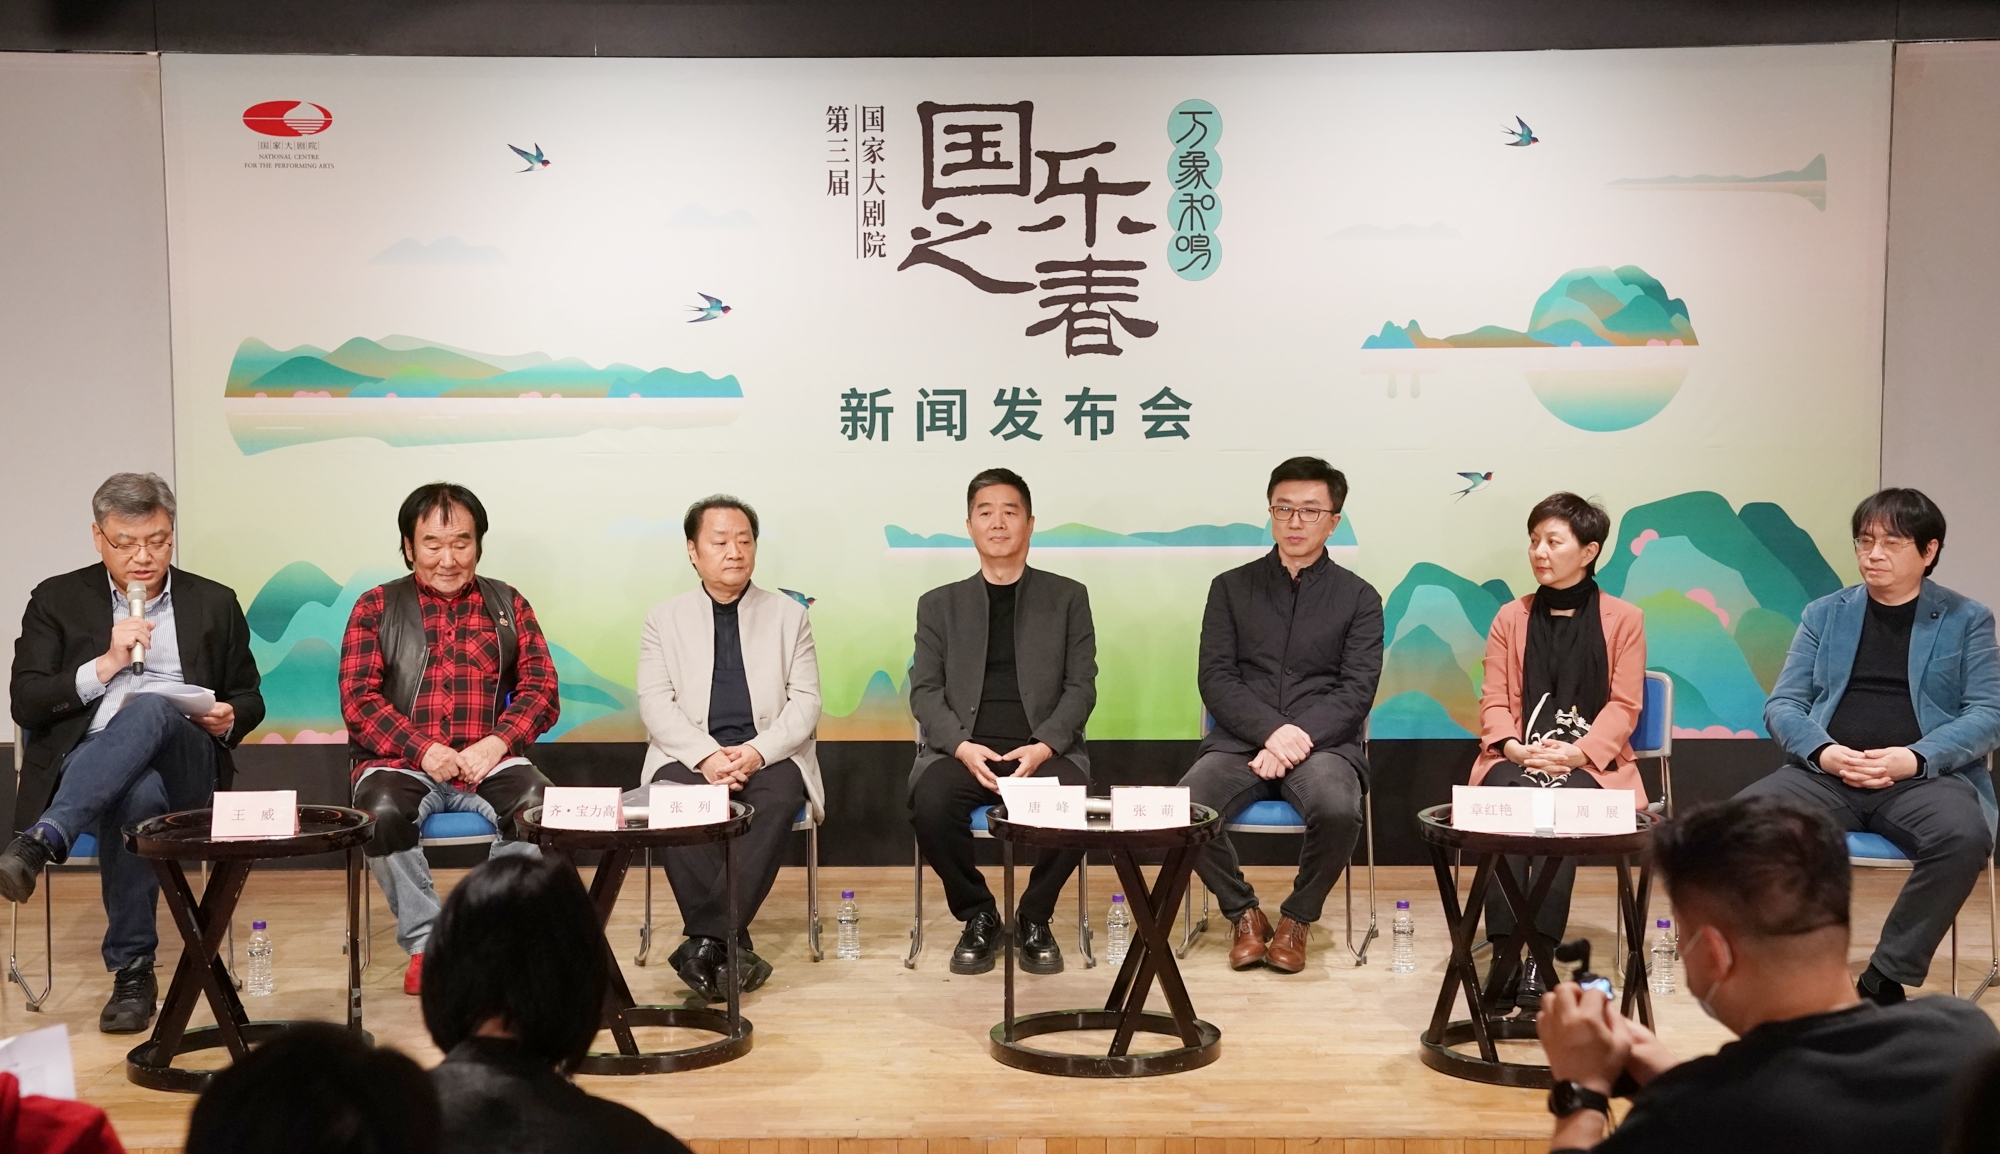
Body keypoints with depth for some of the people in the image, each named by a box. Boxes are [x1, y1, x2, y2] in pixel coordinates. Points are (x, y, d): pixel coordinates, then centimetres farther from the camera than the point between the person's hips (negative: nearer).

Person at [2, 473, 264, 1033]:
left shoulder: (214, 603, 17)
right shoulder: (57, 600, 14)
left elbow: (249, 700, 21)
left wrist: (228, 718, -3)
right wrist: (106, 664, -8)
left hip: (187, 765, 1)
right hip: (85, 765, 0)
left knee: (150, 708, -37)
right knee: (139, 792, -39)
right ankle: (132, 971, -31)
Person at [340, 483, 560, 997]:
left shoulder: (507, 605, 16)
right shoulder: (376, 608, 11)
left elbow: (540, 689, 8)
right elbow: (358, 698, 1)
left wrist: (496, 744, -10)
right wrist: (423, 749, -14)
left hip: (489, 763, 1)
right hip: (402, 763, -1)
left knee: (540, 804, -30)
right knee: (382, 810, -34)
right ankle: (426, 941, -15)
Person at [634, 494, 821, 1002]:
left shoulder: (789, 615, 14)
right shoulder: (664, 619, 13)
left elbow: (806, 702, 5)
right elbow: (655, 702, 1)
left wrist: (758, 751, -13)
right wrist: (707, 755, -16)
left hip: (768, 757, 0)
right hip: (691, 756, 0)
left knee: (778, 798, -34)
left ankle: (705, 941, -33)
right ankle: (728, 942, -30)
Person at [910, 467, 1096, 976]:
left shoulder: (1067, 597, 13)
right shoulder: (939, 605, 15)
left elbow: (1081, 686, 6)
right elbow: (924, 690, 7)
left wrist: (1044, 746, -12)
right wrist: (962, 746, -13)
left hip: (1043, 749, 0)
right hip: (963, 749, 1)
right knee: (930, 803, -32)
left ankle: (1034, 919, -4)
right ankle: (977, 916, -6)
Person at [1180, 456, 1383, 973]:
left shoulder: (1359, 598, 11)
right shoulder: (1231, 588, 13)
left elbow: (1356, 691, 0)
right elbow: (1215, 679, 3)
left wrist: (1299, 737, -16)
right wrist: (1272, 730, -14)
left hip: (1322, 742, -1)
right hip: (1240, 741, 1)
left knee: (1337, 810, -34)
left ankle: (1297, 919, -4)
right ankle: (1244, 913, -1)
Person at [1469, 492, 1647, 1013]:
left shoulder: (1623, 619, 11)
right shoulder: (1511, 618, 18)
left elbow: (1624, 706, 2)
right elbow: (1493, 700, 10)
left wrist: (1577, 753, -14)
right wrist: (1513, 745, -11)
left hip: (1589, 762, -2)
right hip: (1517, 757, 2)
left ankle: (1539, 957, -35)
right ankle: (1506, 953, -34)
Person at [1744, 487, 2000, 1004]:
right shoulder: (1823, 614, 17)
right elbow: (1782, 705, 11)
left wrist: (1915, 758, -15)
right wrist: (1822, 750, -11)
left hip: (1925, 777, -1)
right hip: (1827, 773, 2)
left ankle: (1886, 981, -19)